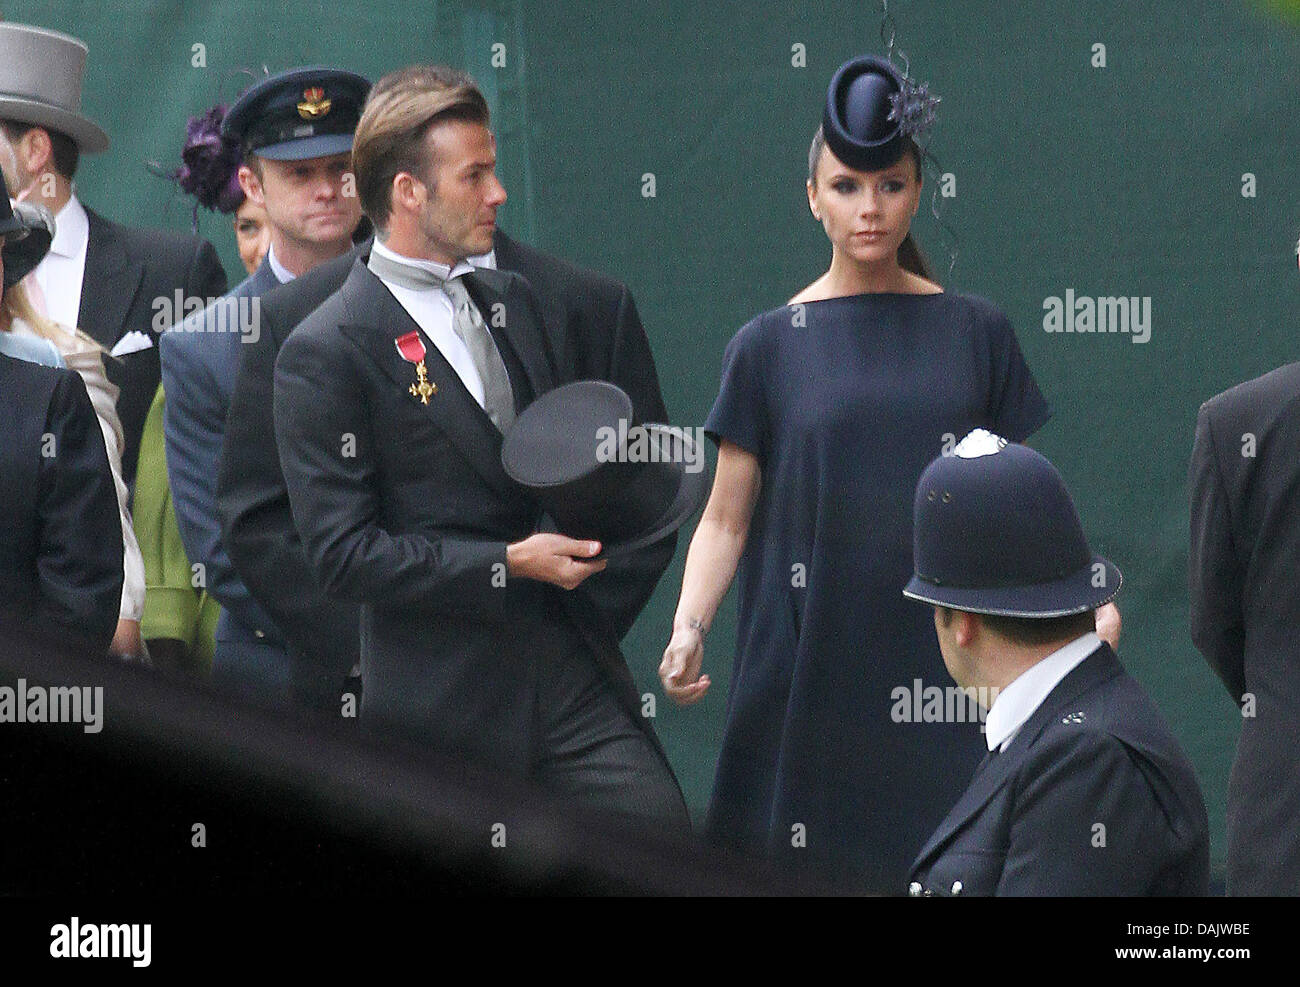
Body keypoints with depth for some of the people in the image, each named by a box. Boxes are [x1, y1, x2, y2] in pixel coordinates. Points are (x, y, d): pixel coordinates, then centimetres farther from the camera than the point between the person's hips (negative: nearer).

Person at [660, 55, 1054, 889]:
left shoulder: (976, 334, 8)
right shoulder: (770, 346, 5)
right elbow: (726, 519, 3)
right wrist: (688, 628, -12)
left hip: (944, 665, 1)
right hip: (809, 677, -1)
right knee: (811, 868, -3)